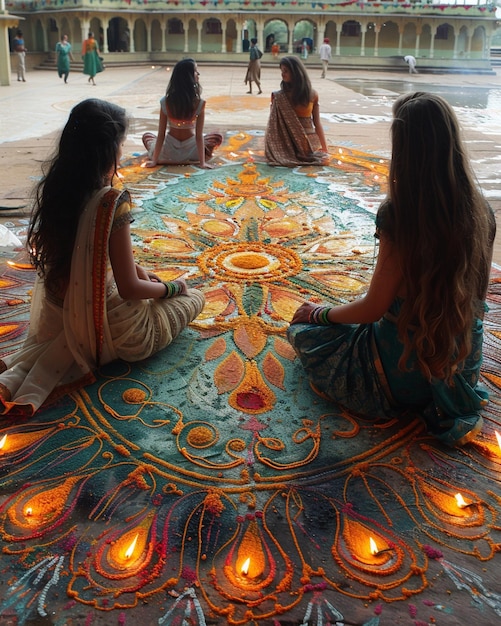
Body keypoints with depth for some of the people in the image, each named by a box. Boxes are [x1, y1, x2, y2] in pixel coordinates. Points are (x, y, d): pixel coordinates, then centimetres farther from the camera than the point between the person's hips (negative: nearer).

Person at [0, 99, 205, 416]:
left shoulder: (53, 186, -4)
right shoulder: (111, 202, -25)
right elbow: (129, 289, -20)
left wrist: (134, 267, 15)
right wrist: (171, 287, -2)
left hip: (58, 318, 6)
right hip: (106, 327, -6)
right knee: (194, 298, 14)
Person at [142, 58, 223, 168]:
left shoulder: (166, 102, -13)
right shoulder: (199, 103, -17)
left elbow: (161, 134, -10)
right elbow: (199, 136, -16)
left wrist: (154, 160, -3)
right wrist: (202, 162, -11)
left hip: (169, 154, 1)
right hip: (191, 152, -1)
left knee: (147, 136, 32)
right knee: (217, 137, 26)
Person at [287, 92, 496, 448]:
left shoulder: (400, 214, -25)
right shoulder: (481, 210, -7)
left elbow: (373, 309, -17)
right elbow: (476, 295, 6)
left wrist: (319, 314, 2)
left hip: (406, 371, -7)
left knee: (304, 330, 13)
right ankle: (447, 404, 11)